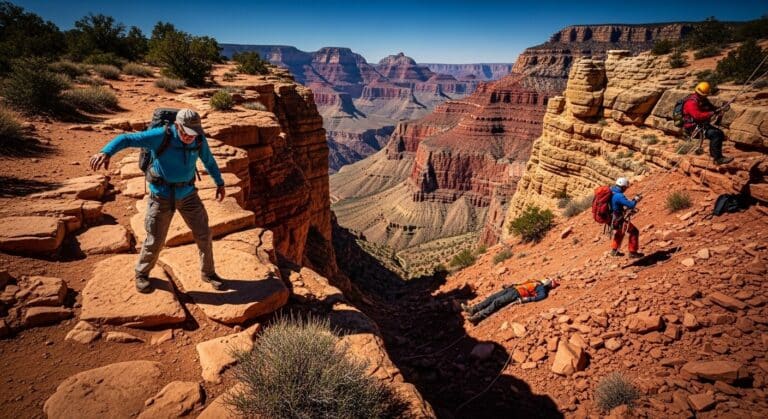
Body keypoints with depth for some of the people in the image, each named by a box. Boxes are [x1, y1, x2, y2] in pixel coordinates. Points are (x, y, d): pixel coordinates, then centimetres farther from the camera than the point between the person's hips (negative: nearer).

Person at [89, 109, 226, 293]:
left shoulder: (199, 139, -7)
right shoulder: (161, 136, -21)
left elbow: (209, 161, 11)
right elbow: (125, 139, -26)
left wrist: (220, 183, 13)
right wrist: (105, 153, -46)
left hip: (187, 194, 4)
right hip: (162, 195, -3)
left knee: (203, 234, 3)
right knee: (155, 240, 5)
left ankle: (208, 273, 24)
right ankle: (142, 274, 34)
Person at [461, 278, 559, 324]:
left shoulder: (542, 289, 2)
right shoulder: (536, 282, 29)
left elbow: (540, 296, -18)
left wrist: (524, 299, -30)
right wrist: (511, 285, 27)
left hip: (517, 294, -8)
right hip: (513, 289, 8)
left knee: (496, 302, -24)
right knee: (493, 297, -6)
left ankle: (478, 317, -34)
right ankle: (473, 309, -12)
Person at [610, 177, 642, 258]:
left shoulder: (611, 191, 3)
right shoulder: (619, 196, -26)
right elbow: (631, 205, -28)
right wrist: (636, 200, -7)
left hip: (610, 218, 9)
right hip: (618, 220, -9)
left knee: (619, 232, 33)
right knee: (634, 232, 6)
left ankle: (614, 250, 40)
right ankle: (633, 252, 13)